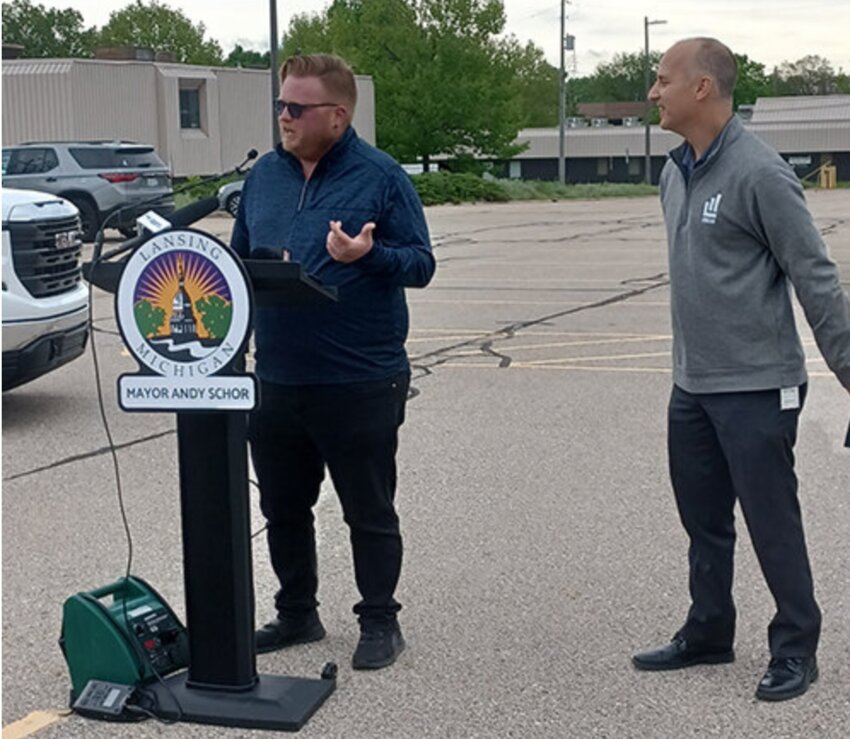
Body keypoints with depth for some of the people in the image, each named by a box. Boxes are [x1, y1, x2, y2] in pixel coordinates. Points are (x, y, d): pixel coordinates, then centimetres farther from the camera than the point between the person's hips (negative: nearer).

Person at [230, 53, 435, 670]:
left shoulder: (380, 176, -6)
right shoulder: (264, 175, 9)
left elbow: (421, 264, -7)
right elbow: (239, 257, 18)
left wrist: (370, 255, -25)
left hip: (360, 382, -6)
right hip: (277, 380, 6)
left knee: (370, 511, 6)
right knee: (283, 507, 16)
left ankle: (380, 621, 21)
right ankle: (297, 614, 33)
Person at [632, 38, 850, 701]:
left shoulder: (758, 172, -17)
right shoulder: (676, 172, 8)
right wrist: (694, 357, 18)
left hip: (756, 386, -8)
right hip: (692, 385, 8)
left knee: (772, 523, 2)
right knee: (704, 522, 18)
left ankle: (795, 650, 18)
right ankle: (707, 634, 33)